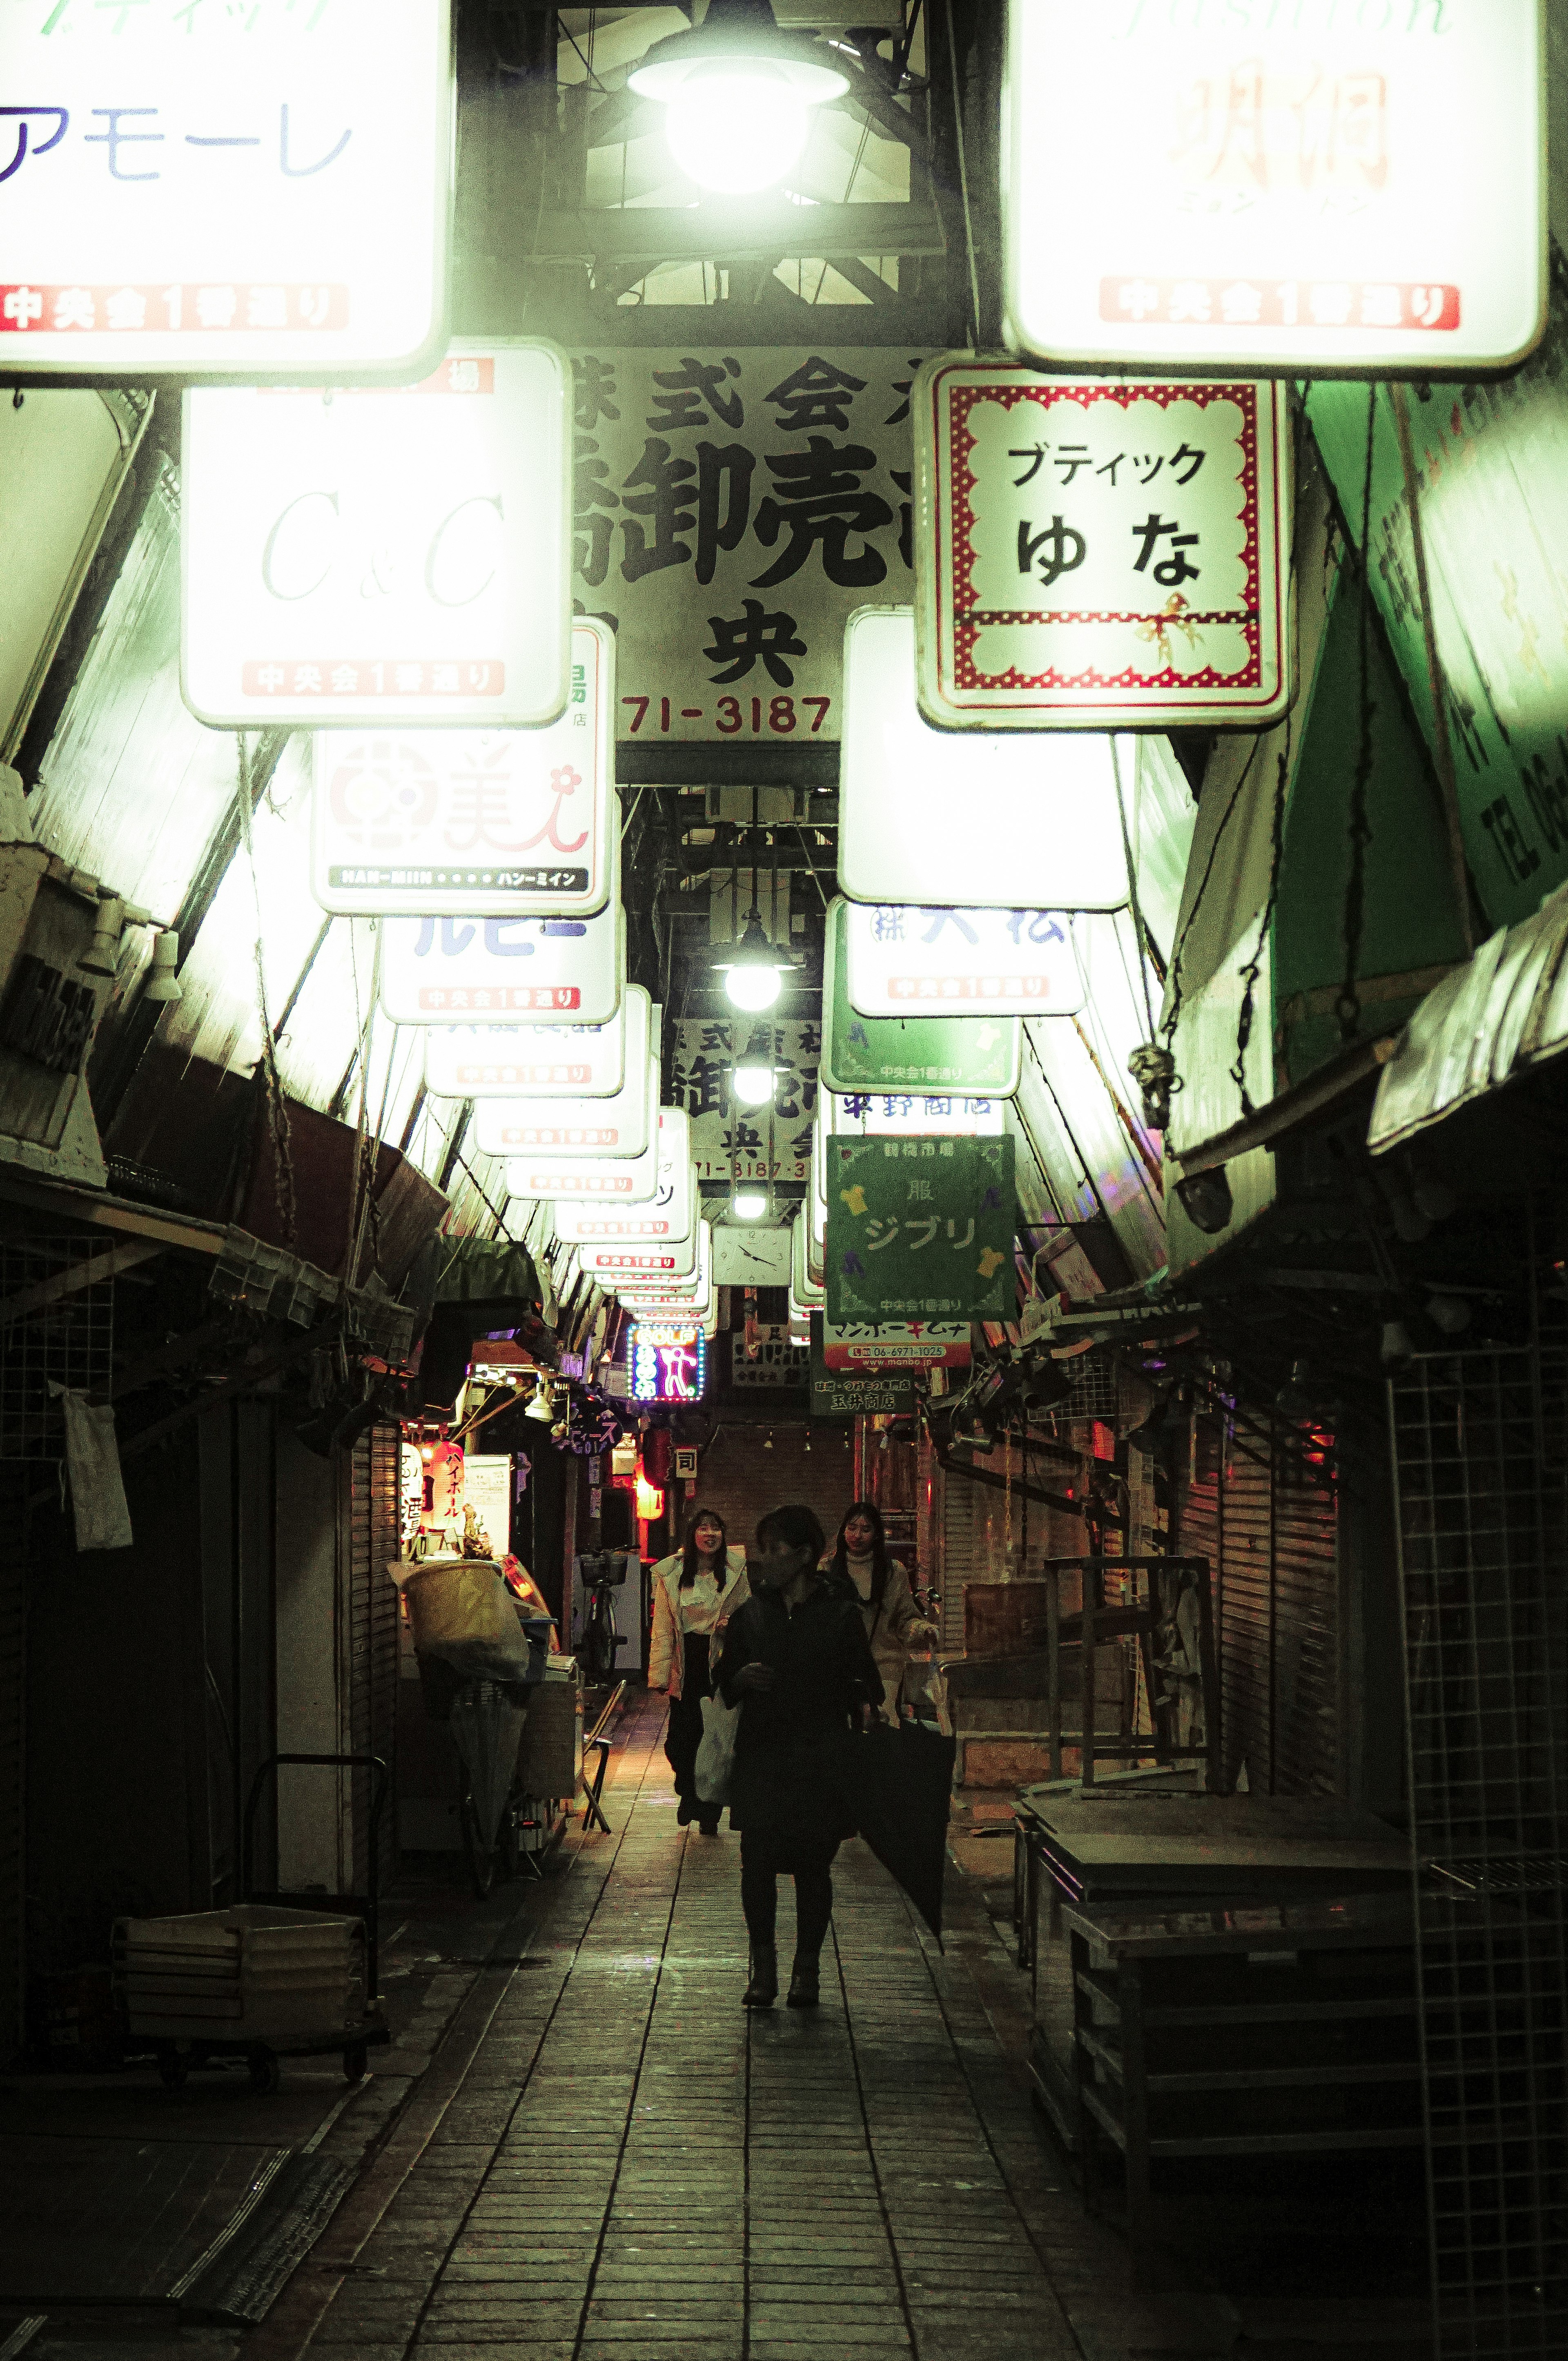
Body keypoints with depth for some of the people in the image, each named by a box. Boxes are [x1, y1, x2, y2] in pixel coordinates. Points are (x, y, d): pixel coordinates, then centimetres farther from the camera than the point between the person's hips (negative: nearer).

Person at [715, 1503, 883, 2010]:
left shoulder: (840, 1615, 3)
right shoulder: (750, 1615, 9)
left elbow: (862, 1681, 6)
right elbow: (725, 1682, 15)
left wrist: (864, 1707, -14)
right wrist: (742, 1678, -6)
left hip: (821, 1759, -2)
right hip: (761, 1755, 2)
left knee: (813, 1864, 2)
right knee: (758, 1860, -6)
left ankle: (807, 1969, 12)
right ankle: (764, 1966, 4)